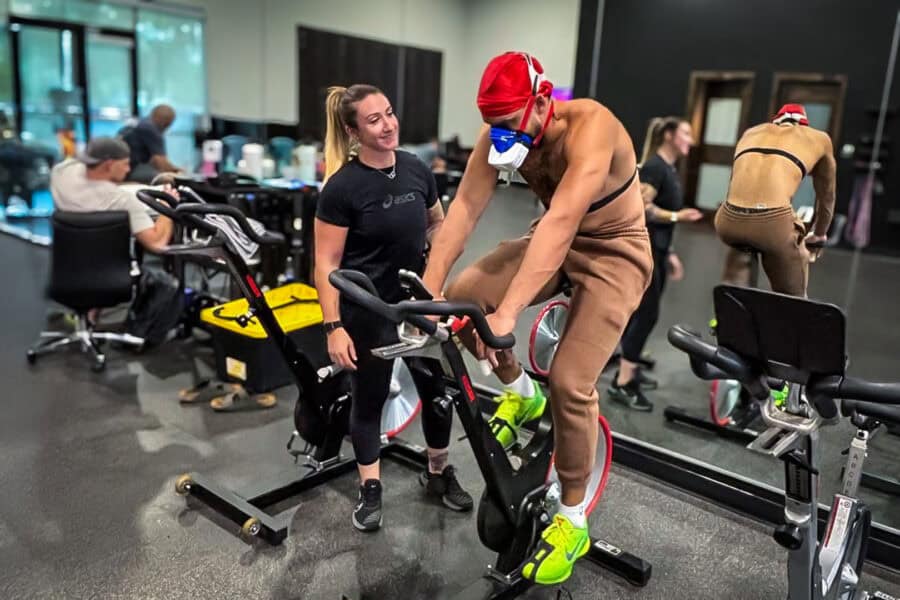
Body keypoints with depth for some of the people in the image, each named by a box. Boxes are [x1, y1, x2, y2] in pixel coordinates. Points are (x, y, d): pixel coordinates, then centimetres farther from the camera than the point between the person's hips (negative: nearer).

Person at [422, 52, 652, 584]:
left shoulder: (589, 126, -31)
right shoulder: (500, 137, -12)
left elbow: (561, 222, -42)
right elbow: (464, 209, -20)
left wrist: (507, 313, -50)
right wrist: (428, 290, -30)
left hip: (614, 252, -5)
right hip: (556, 241, 6)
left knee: (570, 381, -19)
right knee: (463, 295, -18)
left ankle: (573, 520, 4)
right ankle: (519, 392, 10)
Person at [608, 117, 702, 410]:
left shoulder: (669, 169, 17)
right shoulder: (654, 166, -12)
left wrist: (670, 254, 20)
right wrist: (677, 216, -21)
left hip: (656, 250, 10)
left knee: (642, 311, 14)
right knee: (646, 313, -9)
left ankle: (630, 369, 25)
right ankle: (622, 383, -4)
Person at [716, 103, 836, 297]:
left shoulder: (751, 132, 31)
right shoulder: (819, 138, 25)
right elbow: (826, 196, 37)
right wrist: (819, 235, 53)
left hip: (729, 222, 3)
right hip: (775, 222, -3)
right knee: (793, 300, 16)